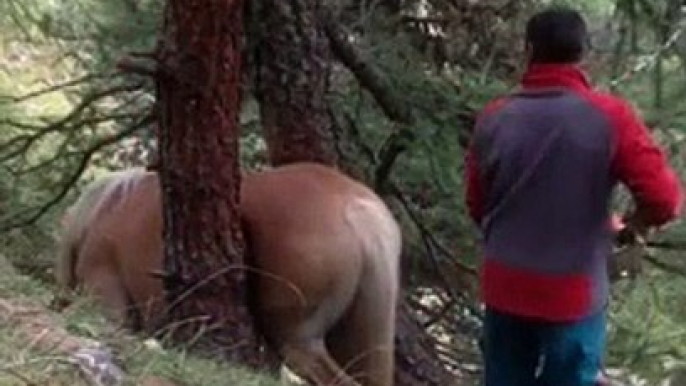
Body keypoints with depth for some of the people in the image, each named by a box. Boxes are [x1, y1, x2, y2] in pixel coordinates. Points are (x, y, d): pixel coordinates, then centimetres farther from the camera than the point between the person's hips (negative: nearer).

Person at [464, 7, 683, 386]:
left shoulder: (494, 117, -3)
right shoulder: (609, 116, -13)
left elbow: (477, 205, 7)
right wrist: (633, 223, 5)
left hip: (504, 289, 3)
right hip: (573, 294, -3)